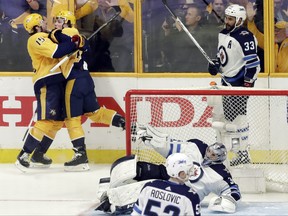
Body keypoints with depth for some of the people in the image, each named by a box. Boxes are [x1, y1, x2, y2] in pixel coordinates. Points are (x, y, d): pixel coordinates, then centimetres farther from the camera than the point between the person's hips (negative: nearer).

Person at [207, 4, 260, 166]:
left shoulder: (245, 37, -18)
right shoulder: (223, 34, 11)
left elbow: (253, 62, -21)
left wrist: (248, 84, -22)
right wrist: (216, 64, 6)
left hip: (240, 82, -10)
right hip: (227, 81, 10)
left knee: (236, 117, -11)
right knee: (219, 114, 13)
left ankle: (243, 154, -6)